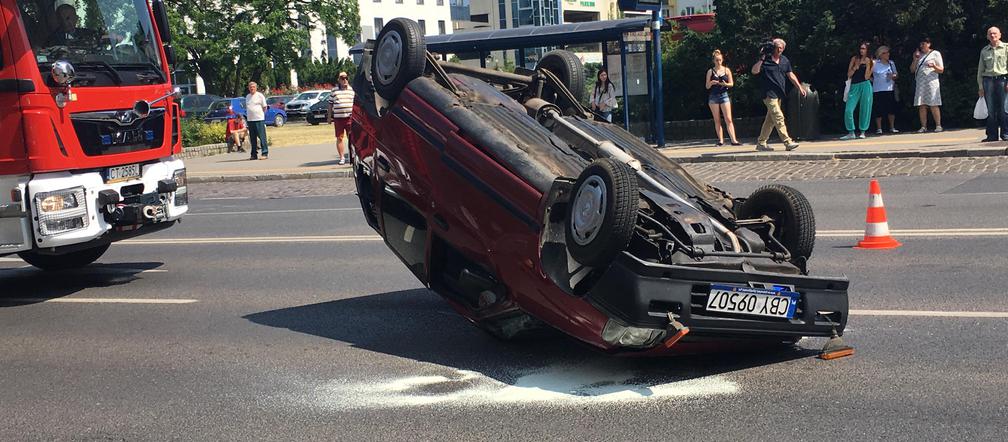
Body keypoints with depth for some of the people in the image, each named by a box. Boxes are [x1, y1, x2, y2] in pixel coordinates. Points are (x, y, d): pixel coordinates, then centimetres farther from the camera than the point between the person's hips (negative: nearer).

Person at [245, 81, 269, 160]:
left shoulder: (260, 95, -1)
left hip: (259, 119, -6)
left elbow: (264, 107, 2)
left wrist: (260, 114, 0)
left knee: (262, 137, -7)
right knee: (252, 138, 8)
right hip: (250, 120, 6)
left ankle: (265, 153, -7)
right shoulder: (247, 96, 15)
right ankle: (254, 154, 12)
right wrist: (248, 115, 11)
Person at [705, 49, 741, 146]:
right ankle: (721, 140, 7)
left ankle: (733, 140, -11)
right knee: (717, 120, 3)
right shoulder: (710, 71, 3)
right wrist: (711, 83, -18)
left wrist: (725, 84, -17)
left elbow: (731, 83, 4)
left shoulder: (726, 70, 4)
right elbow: (707, 86, 4)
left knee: (728, 119, -7)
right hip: (713, 96, 1)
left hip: (724, 95, -1)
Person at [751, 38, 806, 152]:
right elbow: (754, 71, -17)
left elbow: (791, 75, 17)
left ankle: (761, 143, 19)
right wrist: (762, 59, -24)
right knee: (779, 118, -13)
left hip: (779, 94, 7)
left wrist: (800, 87, 10)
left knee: (770, 120, 11)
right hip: (769, 94, -7)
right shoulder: (766, 60, -6)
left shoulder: (785, 60, 13)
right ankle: (787, 142, -16)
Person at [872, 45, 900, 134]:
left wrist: (894, 76, -4)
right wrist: (872, 80, -9)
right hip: (878, 90, -4)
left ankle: (892, 128, 14)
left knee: (891, 109, 3)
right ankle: (879, 129, 5)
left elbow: (896, 75, 17)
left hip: (890, 89, 4)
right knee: (879, 110, -3)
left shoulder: (891, 63, 11)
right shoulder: (875, 63, -3)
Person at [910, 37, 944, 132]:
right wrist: (915, 59, 1)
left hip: (931, 82, -4)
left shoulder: (935, 54, 8)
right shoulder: (919, 55, 19)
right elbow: (912, 70, 15)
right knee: (921, 106, -3)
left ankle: (938, 125, -6)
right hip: (920, 83, 4)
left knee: (934, 105, -9)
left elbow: (941, 70, 4)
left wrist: (934, 66, -16)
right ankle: (923, 126, -1)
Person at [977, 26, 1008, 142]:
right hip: (988, 80, 2)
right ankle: (992, 135, 5)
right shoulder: (984, 51, 13)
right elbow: (980, 70, 16)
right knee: (991, 110, 1)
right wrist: (980, 86, 10)